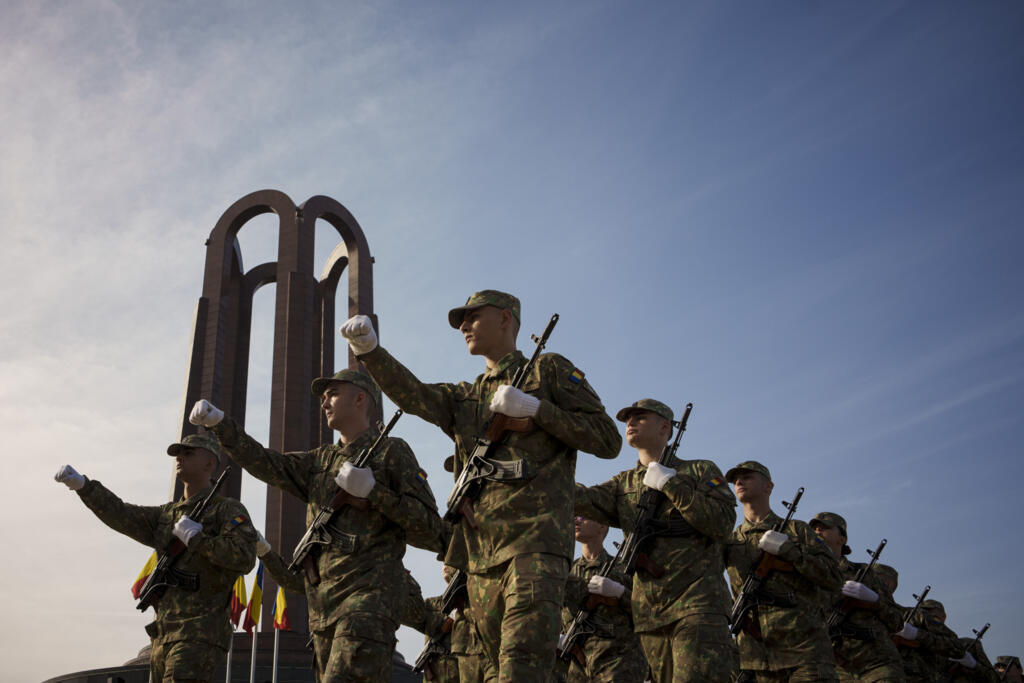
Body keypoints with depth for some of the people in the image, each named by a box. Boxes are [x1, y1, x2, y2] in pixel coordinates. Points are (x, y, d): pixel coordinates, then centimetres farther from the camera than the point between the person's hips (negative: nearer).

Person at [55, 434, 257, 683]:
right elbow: (122, 516, 7)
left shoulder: (229, 510, -1)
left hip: (200, 637, -8)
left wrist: (195, 537, -13)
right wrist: (81, 484, -4)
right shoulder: (167, 515, 21)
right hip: (164, 638, 8)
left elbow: (244, 558, -17)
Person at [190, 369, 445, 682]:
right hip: (322, 603, 7)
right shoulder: (321, 460, 25)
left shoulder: (392, 451, 4)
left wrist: (372, 491, -13)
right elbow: (266, 463, 13)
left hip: (369, 597, -7)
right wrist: (219, 422, 1)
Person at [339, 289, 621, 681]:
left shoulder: (549, 371, 10)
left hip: (534, 541, -6)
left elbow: (608, 440, 2)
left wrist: (534, 409, -7)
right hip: (480, 553, 6)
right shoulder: (465, 397, 25)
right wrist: (368, 350, -13)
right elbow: (412, 395, 4)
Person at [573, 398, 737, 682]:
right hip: (649, 611, 5)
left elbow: (723, 523, -6)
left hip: (698, 601, -5)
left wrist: (670, 484, -9)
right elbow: (585, 498, 0)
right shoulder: (624, 483, 19)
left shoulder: (700, 470, 9)